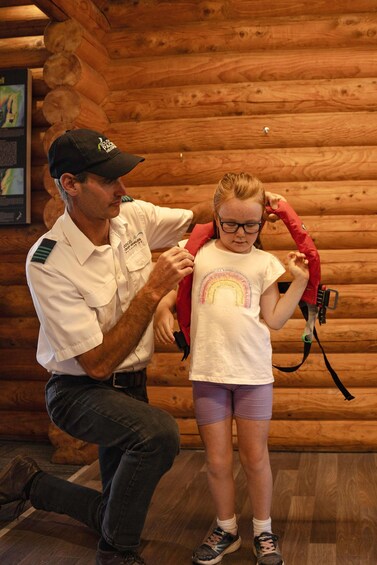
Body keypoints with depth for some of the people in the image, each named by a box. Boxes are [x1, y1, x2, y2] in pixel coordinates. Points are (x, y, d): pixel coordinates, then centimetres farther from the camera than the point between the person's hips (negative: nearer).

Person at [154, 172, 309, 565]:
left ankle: (263, 532, 28)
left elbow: (273, 319, 2)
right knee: (217, 459, 10)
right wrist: (162, 309, -9)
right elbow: (172, 290, 11)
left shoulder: (264, 263, 3)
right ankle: (226, 529, 30)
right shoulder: (198, 254, 3)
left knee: (255, 456, 9)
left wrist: (299, 282, -4)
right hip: (208, 373, 1)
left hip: (253, 372, 0)